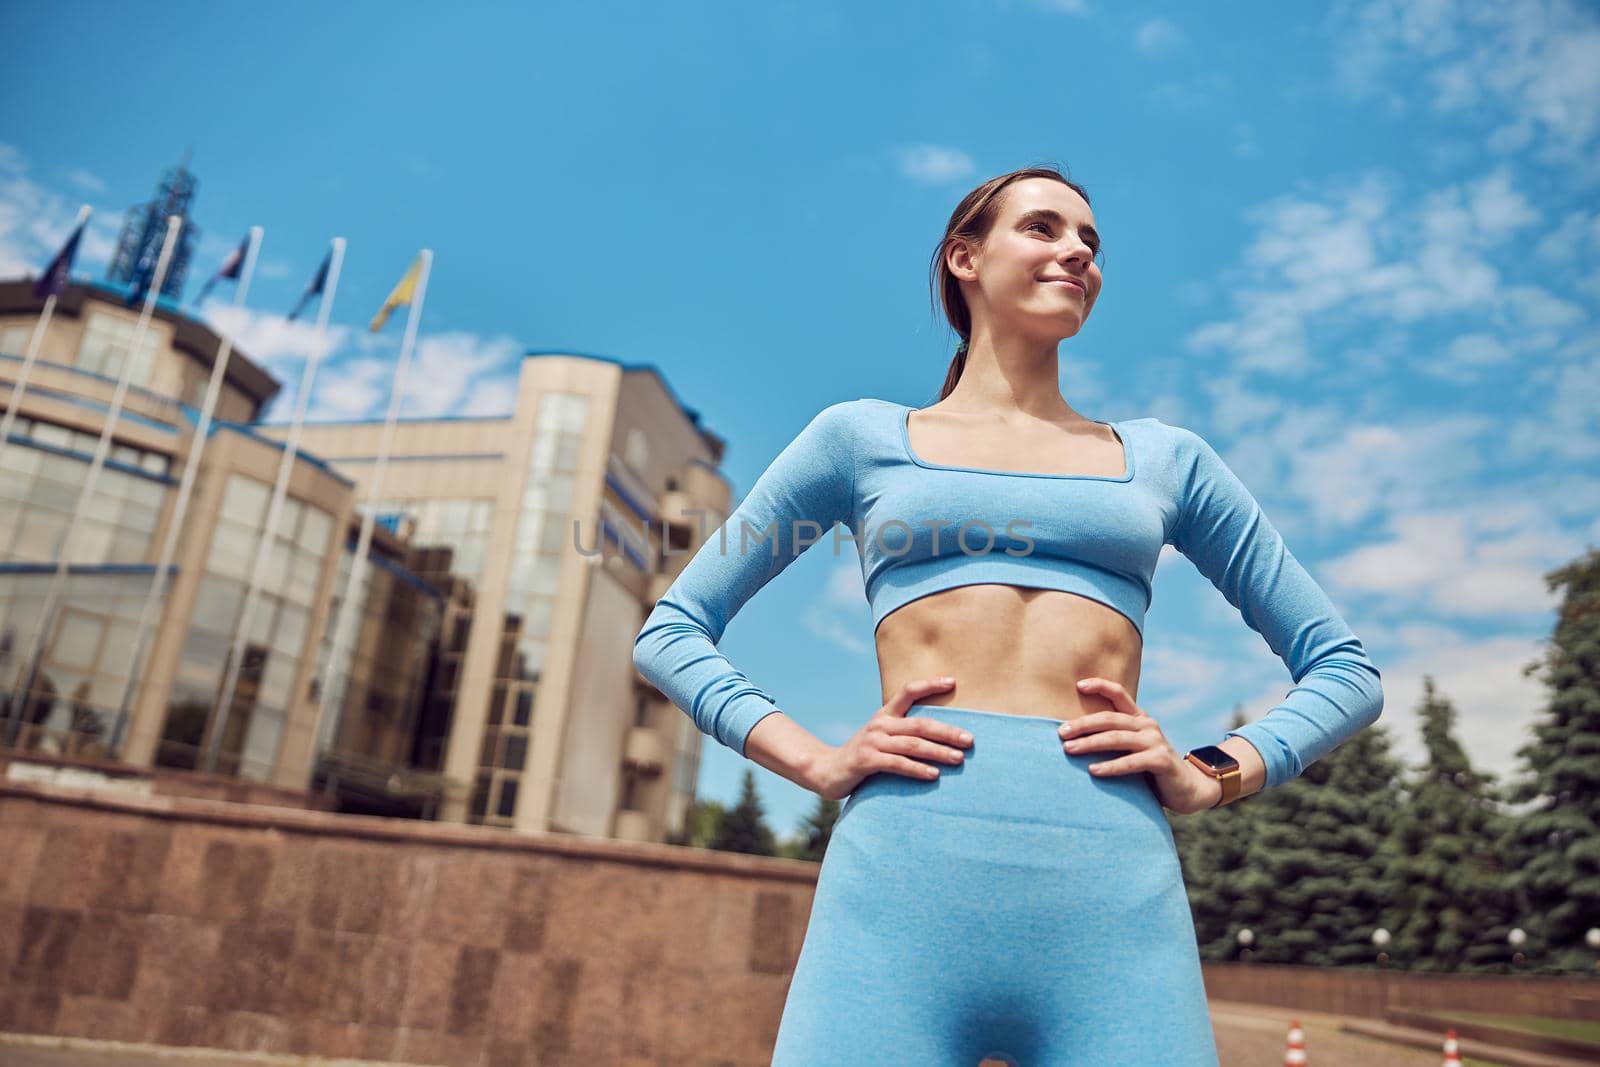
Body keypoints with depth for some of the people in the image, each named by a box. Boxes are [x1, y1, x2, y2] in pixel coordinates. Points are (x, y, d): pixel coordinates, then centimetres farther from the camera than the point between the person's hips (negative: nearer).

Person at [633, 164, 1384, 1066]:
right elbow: (672, 632, 14)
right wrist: (816, 763, -1)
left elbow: (1346, 670, 21)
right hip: (904, 871, -1)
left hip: (1115, 888, 2)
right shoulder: (863, 436, 14)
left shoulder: (1167, 459, 19)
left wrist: (1211, 777, 3)